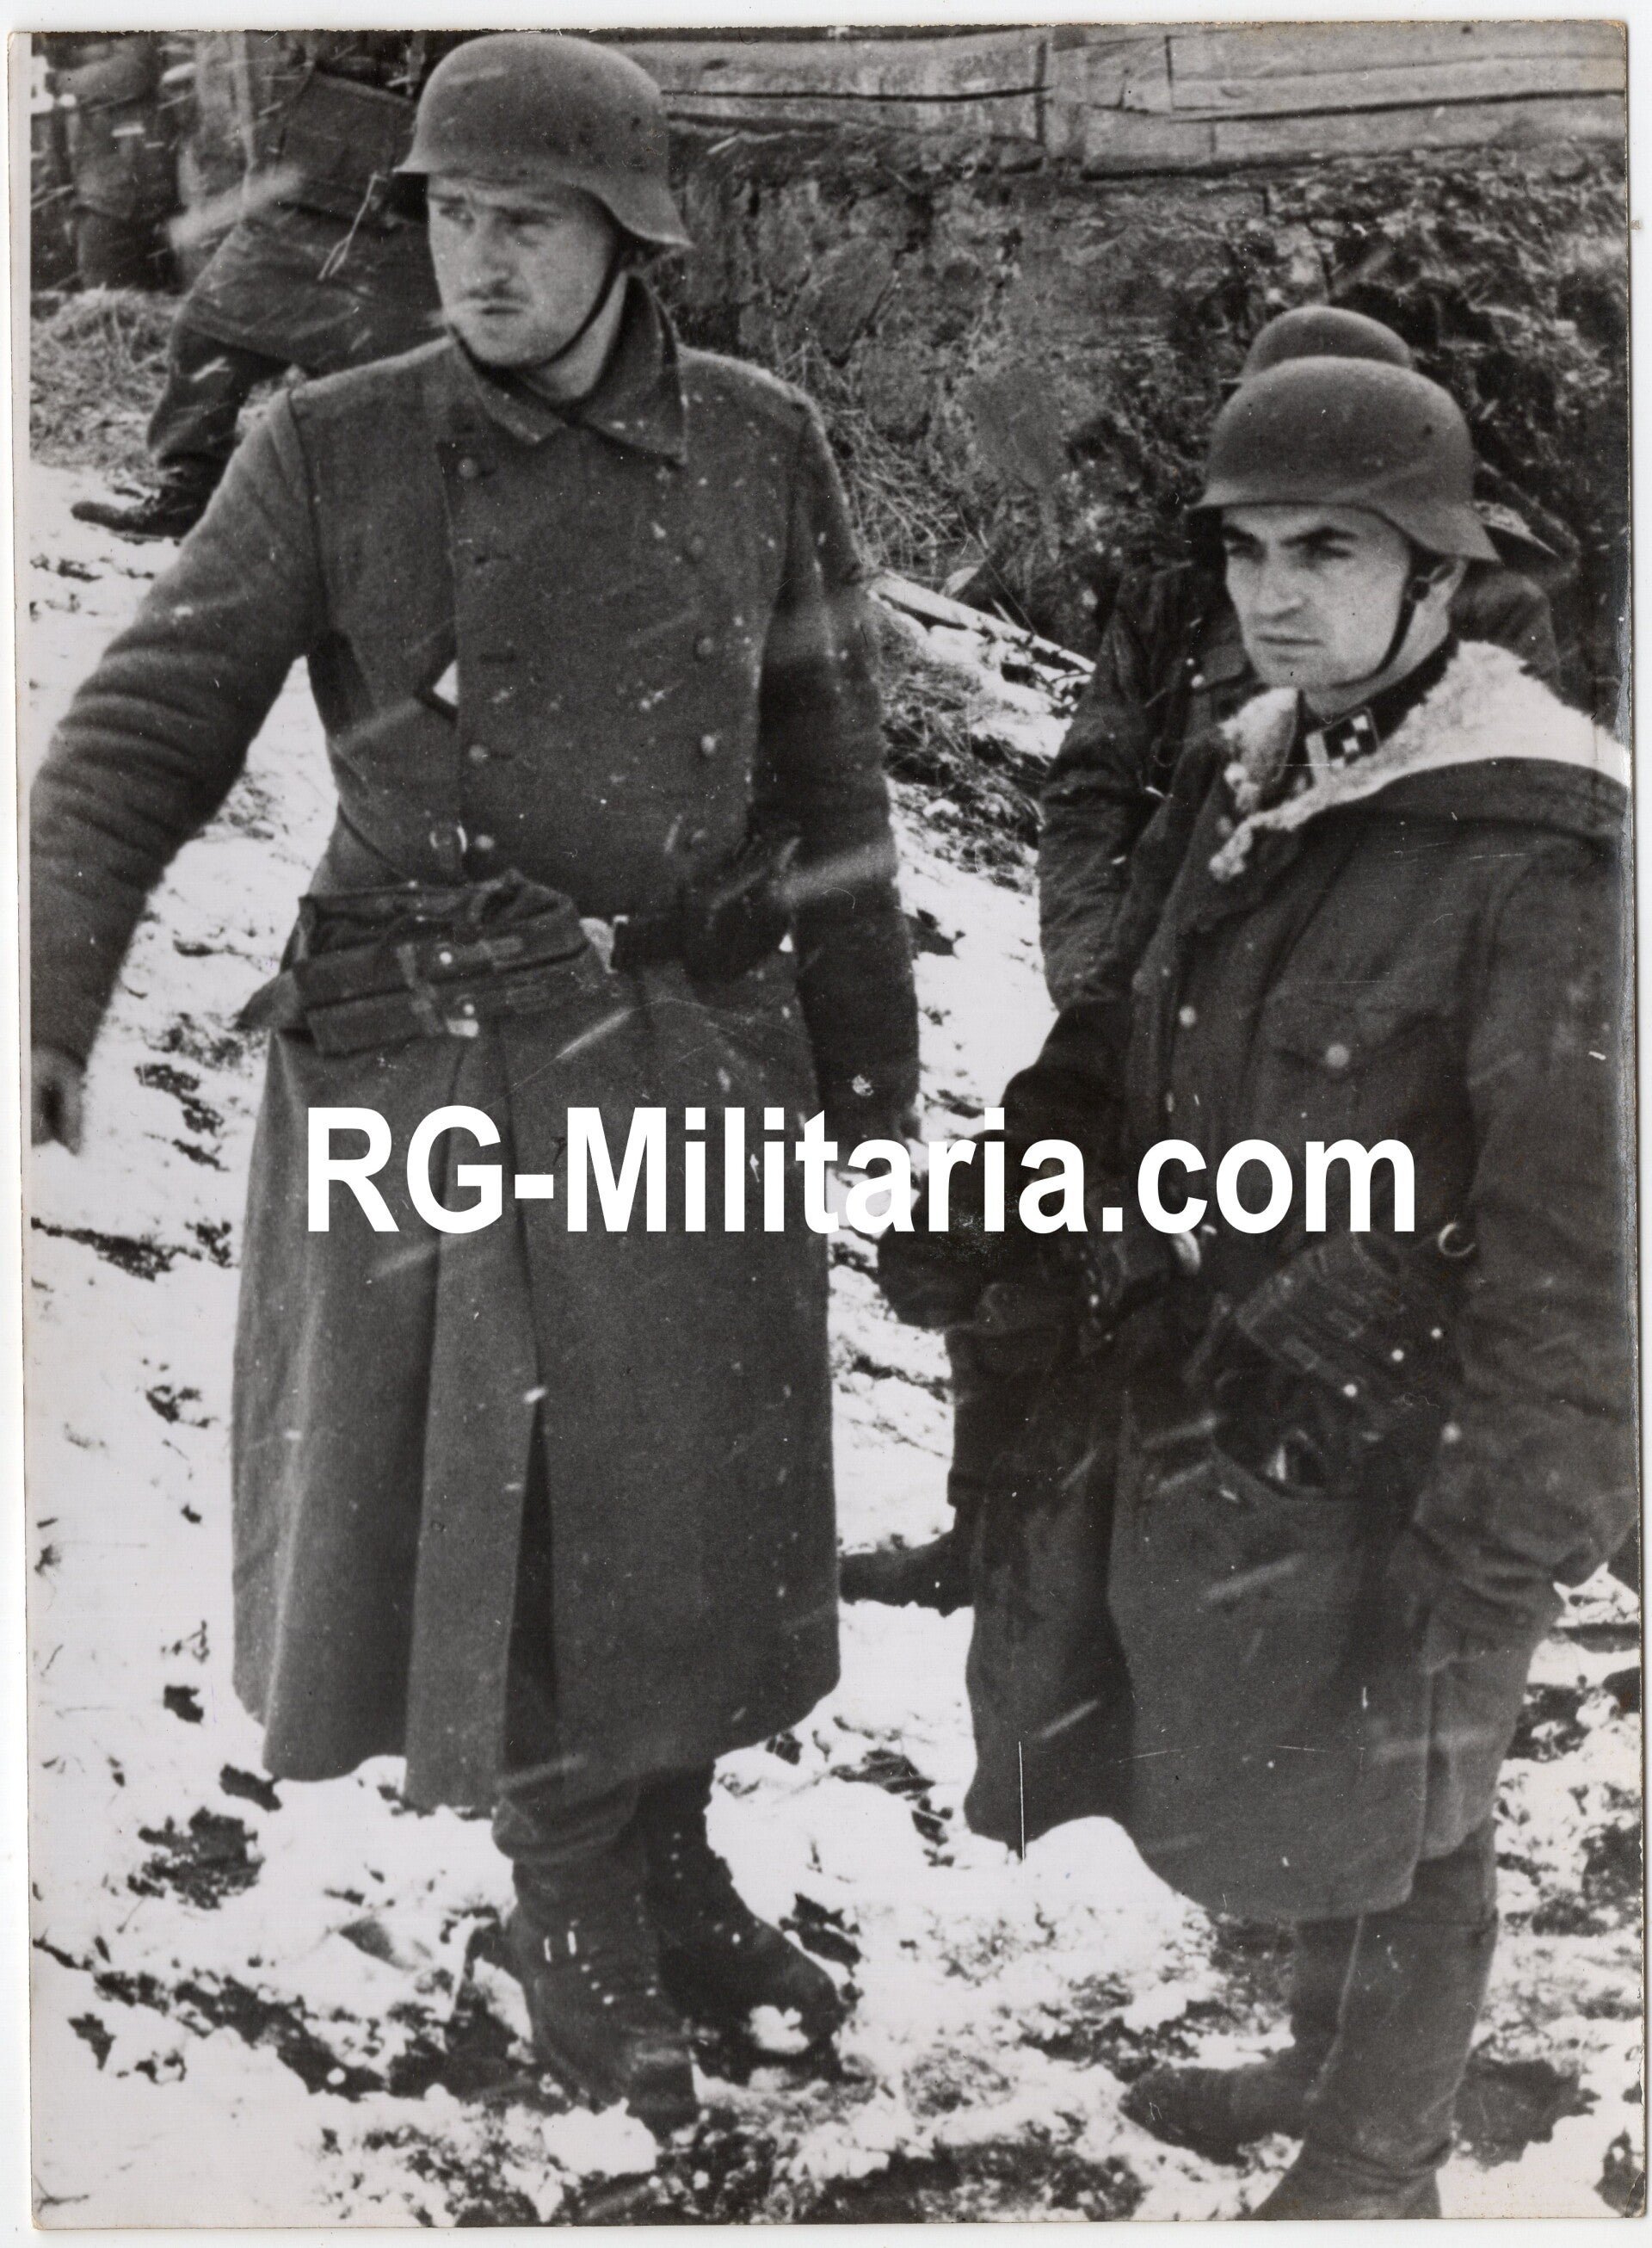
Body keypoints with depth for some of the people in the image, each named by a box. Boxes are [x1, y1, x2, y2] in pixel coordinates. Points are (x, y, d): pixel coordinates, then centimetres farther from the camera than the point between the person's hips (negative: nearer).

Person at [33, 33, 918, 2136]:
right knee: (495, 1492, 5)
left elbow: (825, 769, 6)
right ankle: (574, 1912, 29)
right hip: (437, 1061, -2)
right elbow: (147, 731, -10)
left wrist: (866, 1052, 9)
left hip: (691, 1048, 3)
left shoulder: (760, 449, 0)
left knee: (687, 1490, 14)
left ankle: (667, 1867, 37)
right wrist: (46, 1010, -22)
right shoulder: (332, 455, -6)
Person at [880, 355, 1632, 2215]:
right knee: (1286, 1784, 25)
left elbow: (1581, 1232, -22)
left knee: (1384, 1811, 13)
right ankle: (1327, 2070, 51)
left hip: (1390, 1459, -7)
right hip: (1204, 1416, 7)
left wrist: (1507, 1535, -21)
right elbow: (1115, 1050, 15)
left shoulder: (1541, 851, -21)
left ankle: (1372, 2167, 38)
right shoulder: (1241, 783, 3)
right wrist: (983, 1221, 3)